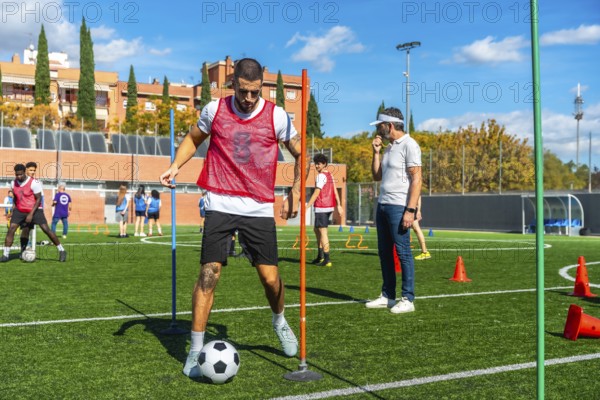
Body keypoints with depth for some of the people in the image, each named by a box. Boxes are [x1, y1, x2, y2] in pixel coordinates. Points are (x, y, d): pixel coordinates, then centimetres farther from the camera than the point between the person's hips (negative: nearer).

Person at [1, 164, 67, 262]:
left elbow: (39, 199, -15)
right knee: (11, 229, -11)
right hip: (19, 210, 5)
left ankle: (62, 251, 0)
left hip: (34, 210, -5)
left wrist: (31, 214, -19)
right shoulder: (13, 183, 1)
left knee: (46, 229, -11)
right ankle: (5, 255, -3)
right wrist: (16, 209, 17)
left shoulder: (34, 183, -18)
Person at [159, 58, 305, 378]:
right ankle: (196, 350, 5)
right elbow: (193, 139, 19)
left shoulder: (276, 116, 0)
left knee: (270, 278, 0)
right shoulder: (215, 109, 3)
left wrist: (295, 194, 1)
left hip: (260, 208, 0)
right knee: (208, 275, -7)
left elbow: (300, 155, 11)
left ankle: (279, 322, 34)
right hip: (221, 205, 0)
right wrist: (175, 166, 3)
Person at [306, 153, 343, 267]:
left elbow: (316, 193, -17)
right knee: (317, 229, 20)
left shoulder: (321, 176, -12)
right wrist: (339, 205, 15)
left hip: (321, 207, -10)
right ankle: (320, 256, 23)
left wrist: (307, 206, -18)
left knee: (323, 232, -8)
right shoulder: (330, 175, 15)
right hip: (329, 206, 10)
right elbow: (335, 191, 15)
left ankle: (327, 260, -9)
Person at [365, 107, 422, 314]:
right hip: (383, 204, 9)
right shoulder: (389, 147, 18)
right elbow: (377, 176, 23)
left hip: (399, 207, -9)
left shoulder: (409, 145, -9)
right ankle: (387, 296, 20)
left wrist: (410, 210, -22)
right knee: (384, 252, 11)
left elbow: (416, 179, -15)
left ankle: (408, 299, 0)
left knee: (403, 252, -6)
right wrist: (376, 152, 11)